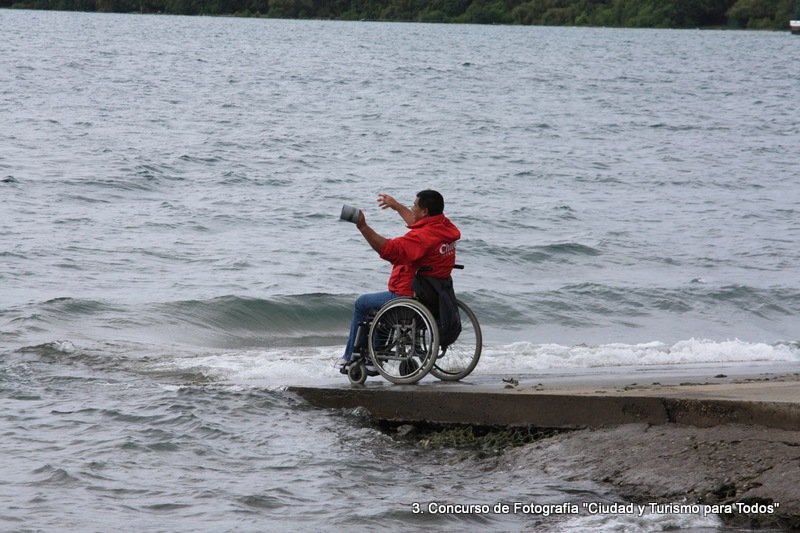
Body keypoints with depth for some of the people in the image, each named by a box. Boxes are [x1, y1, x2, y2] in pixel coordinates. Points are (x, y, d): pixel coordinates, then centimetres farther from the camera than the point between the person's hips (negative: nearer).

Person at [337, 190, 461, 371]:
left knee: (361, 303, 12)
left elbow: (388, 249, -36)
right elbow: (416, 222, 24)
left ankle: (350, 357, 21)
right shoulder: (445, 226, 2)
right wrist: (396, 205, 35)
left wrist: (363, 227, -38)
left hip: (409, 297, -9)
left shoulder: (423, 237, -28)